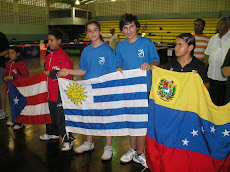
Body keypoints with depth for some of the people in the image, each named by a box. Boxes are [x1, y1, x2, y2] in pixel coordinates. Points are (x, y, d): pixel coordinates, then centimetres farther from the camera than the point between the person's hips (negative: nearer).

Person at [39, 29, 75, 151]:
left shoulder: (63, 55, -15)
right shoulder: (48, 56, 13)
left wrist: (51, 74, -16)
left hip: (61, 92, -8)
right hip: (51, 91, 8)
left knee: (61, 116, -3)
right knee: (52, 113, 21)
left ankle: (68, 139, 9)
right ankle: (52, 133, 40)